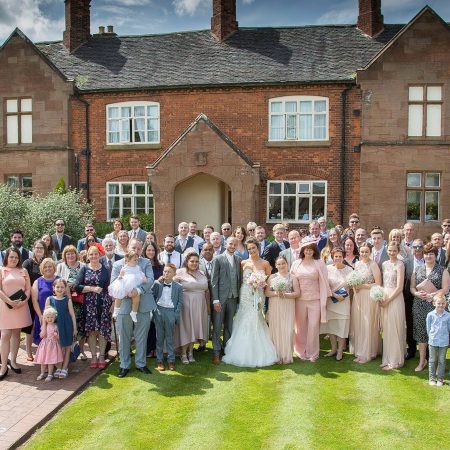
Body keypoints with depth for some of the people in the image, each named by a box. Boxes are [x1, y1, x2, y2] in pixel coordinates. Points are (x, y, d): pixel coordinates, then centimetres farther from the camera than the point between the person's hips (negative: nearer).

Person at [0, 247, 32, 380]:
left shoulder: (23, 271, 10)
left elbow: (28, 289, 7)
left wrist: (23, 302, -9)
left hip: (21, 307, 3)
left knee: (16, 334, 8)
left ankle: (13, 361, 18)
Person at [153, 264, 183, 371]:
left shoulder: (178, 287, 2)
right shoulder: (157, 283, 3)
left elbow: (180, 302, 2)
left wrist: (176, 315, -5)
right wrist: (154, 309, -6)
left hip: (171, 312, -1)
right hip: (159, 311, 1)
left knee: (170, 338, 6)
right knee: (159, 337, 8)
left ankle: (171, 360, 15)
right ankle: (159, 360, 17)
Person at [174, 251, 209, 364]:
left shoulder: (201, 274, 10)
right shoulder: (180, 272, -5)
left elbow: (207, 291, 13)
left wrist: (208, 306, 11)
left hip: (199, 306, 5)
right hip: (186, 305, -4)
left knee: (195, 328, 11)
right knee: (185, 327, 4)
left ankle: (190, 352, 25)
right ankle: (183, 354, 18)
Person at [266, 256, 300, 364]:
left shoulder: (292, 277, 3)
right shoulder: (272, 277, 8)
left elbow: (297, 293, -2)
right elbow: (267, 292, 3)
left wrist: (285, 294, -14)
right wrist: (276, 293, -14)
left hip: (288, 307, -1)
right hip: (275, 307, 1)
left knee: (287, 331, -2)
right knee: (276, 330, 2)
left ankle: (287, 356, 8)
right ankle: (277, 356, 12)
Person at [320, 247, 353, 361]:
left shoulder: (349, 269, -3)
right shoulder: (328, 268, -3)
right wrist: (335, 295, -14)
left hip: (344, 302, -1)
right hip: (330, 301, 1)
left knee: (342, 326, 2)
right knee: (331, 325, 9)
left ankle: (340, 351, 16)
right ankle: (333, 349, 25)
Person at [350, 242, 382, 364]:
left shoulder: (373, 265, -10)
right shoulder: (357, 264, 8)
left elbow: (378, 284, -13)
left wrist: (362, 286, -17)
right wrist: (354, 286, -1)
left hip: (369, 298, -6)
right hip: (358, 297, 6)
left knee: (368, 325, 0)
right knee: (357, 324, 10)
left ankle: (367, 354, 13)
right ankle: (359, 351, 23)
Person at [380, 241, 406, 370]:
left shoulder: (400, 265, -10)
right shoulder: (384, 264, 9)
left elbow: (399, 287, -13)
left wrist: (388, 300, -13)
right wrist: (381, 298, -1)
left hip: (395, 299, -6)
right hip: (384, 299, 6)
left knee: (395, 330, 2)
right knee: (386, 330, 12)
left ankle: (395, 361, 14)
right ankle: (387, 359, 23)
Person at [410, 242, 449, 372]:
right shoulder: (417, 270, 12)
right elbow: (412, 287, 12)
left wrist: (430, 295, -15)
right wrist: (417, 293, -9)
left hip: (435, 305, -3)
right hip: (419, 305, 3)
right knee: (420, 332, 6)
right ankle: (422, 361, 18)